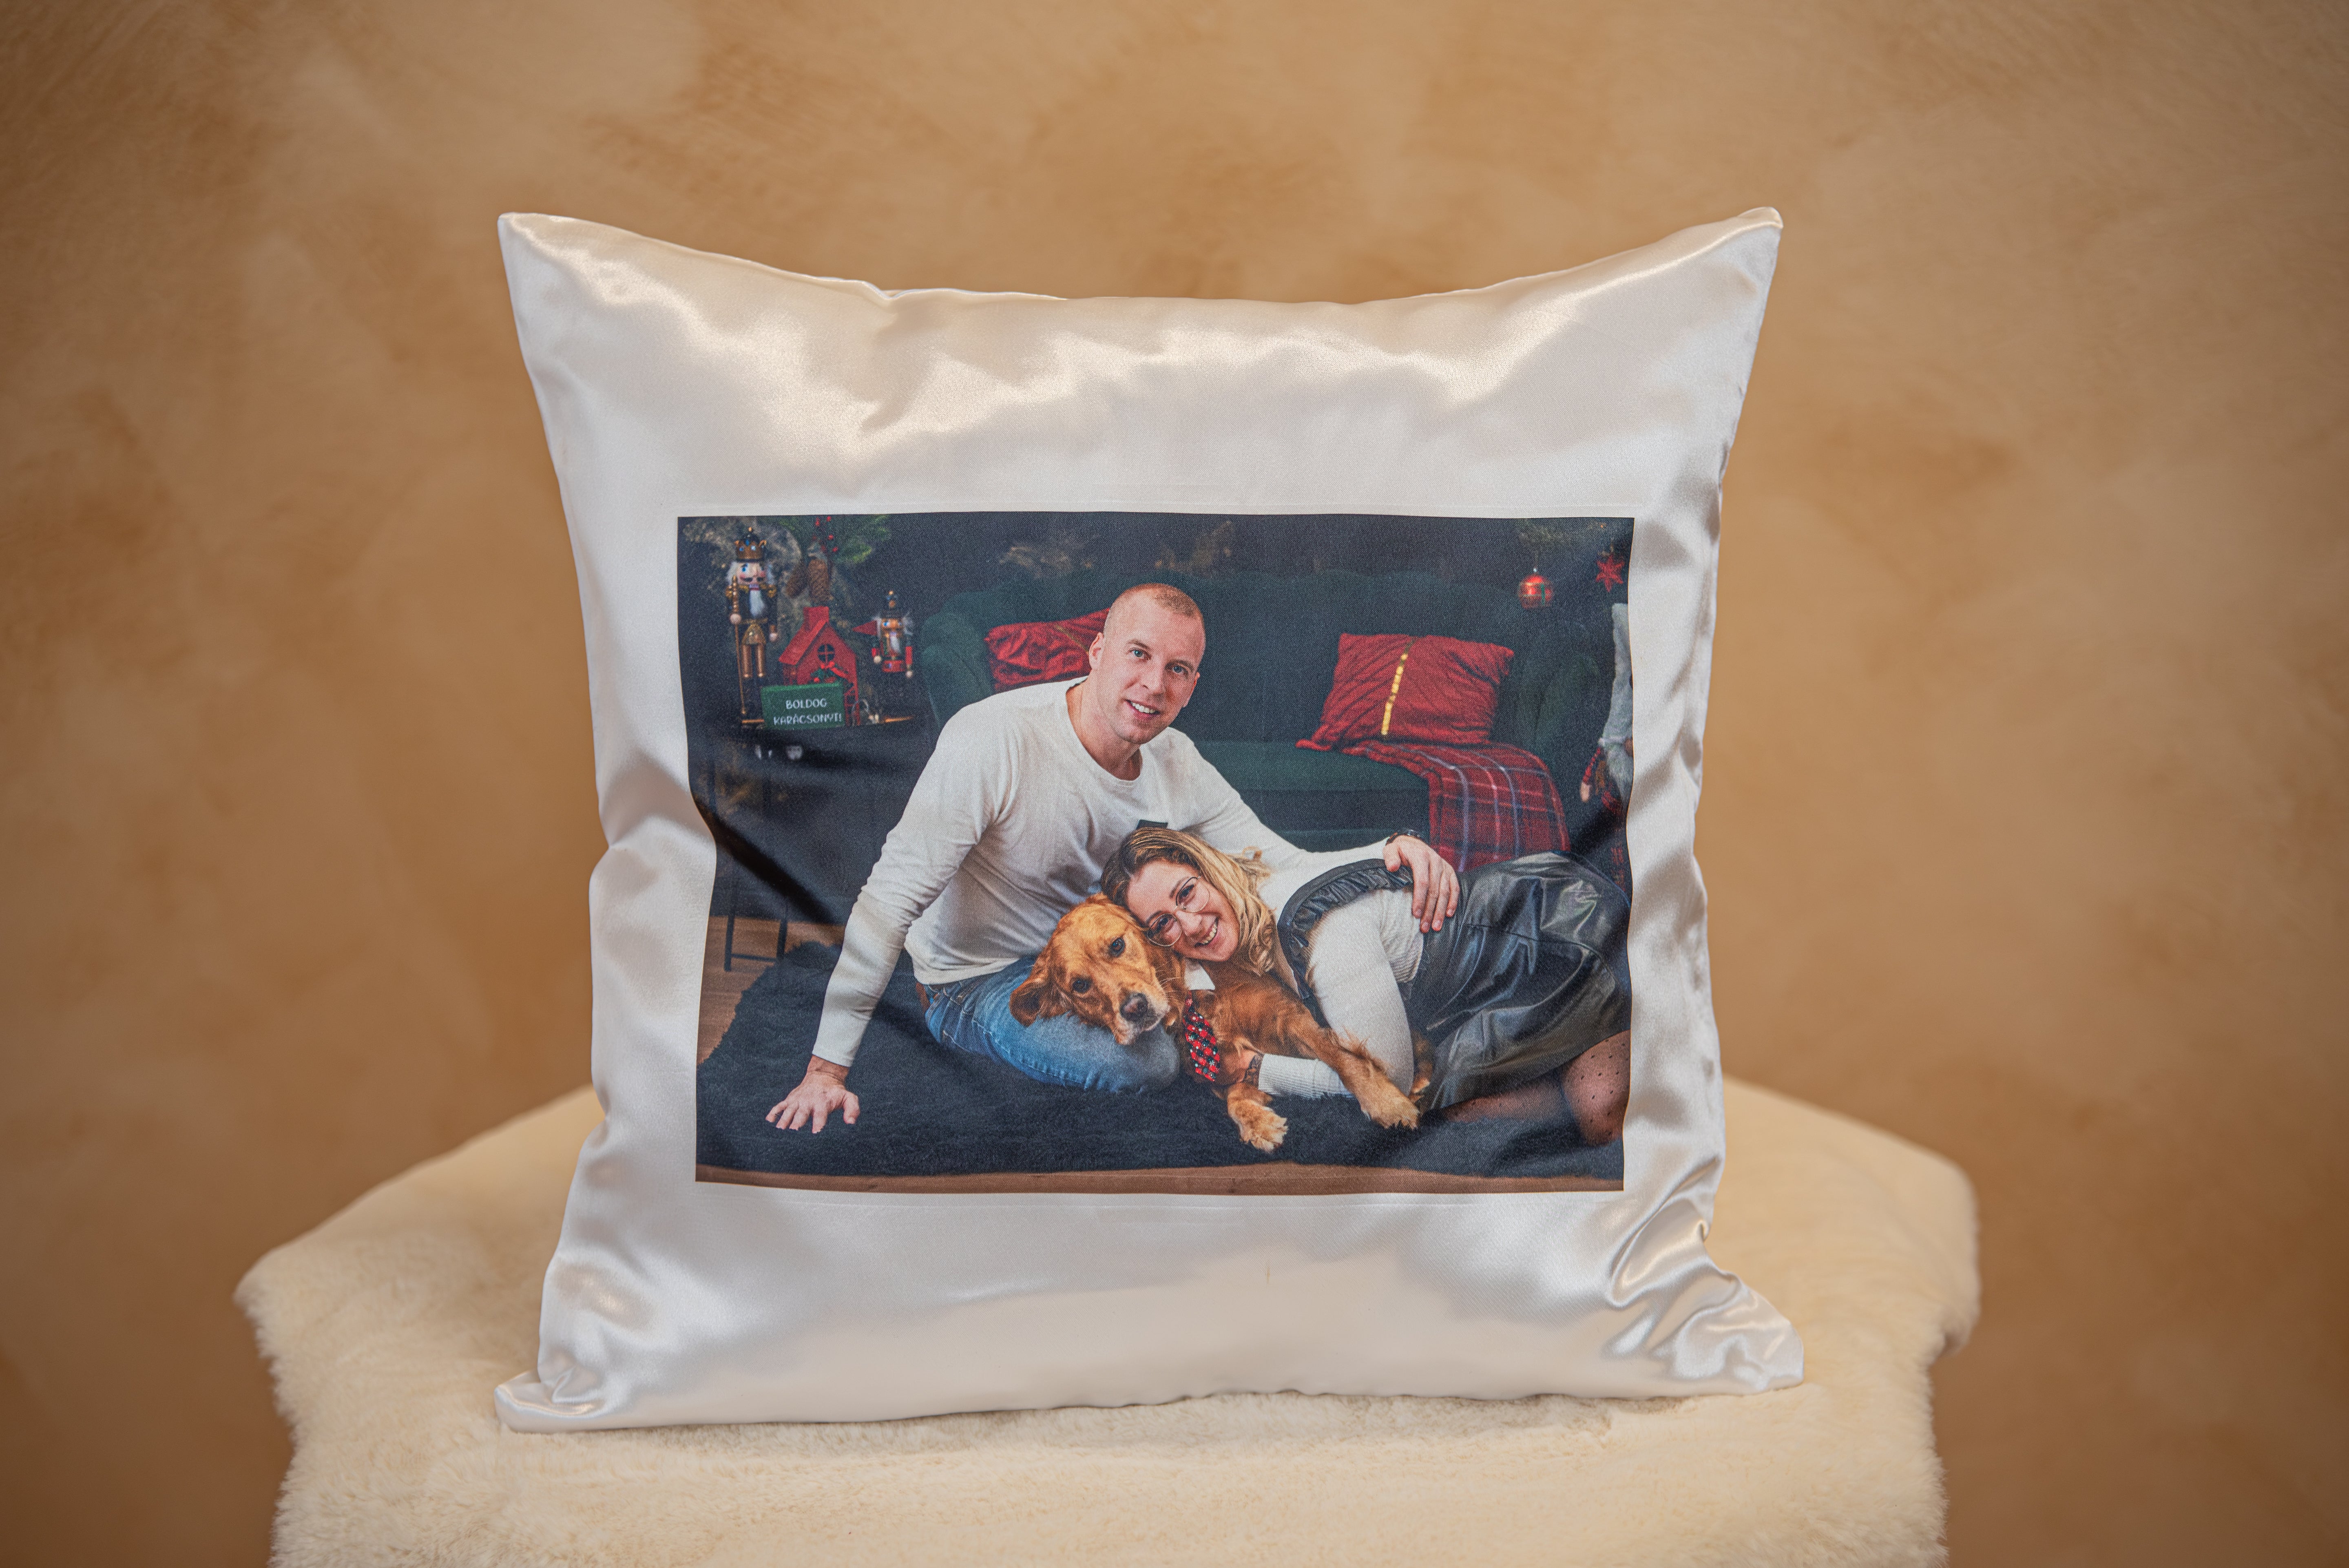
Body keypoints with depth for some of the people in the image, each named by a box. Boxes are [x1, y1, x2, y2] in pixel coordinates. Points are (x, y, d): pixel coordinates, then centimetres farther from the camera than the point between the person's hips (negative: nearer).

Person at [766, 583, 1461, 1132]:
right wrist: (826, 1069, -31)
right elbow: (890, 899, -29)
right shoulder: (993, 740, -29)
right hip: (979, 983, -5)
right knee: (1144, 1064, -31)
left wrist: (1390, 852, -32)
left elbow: (1289, 871, -9)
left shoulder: (1179, 767, -9)